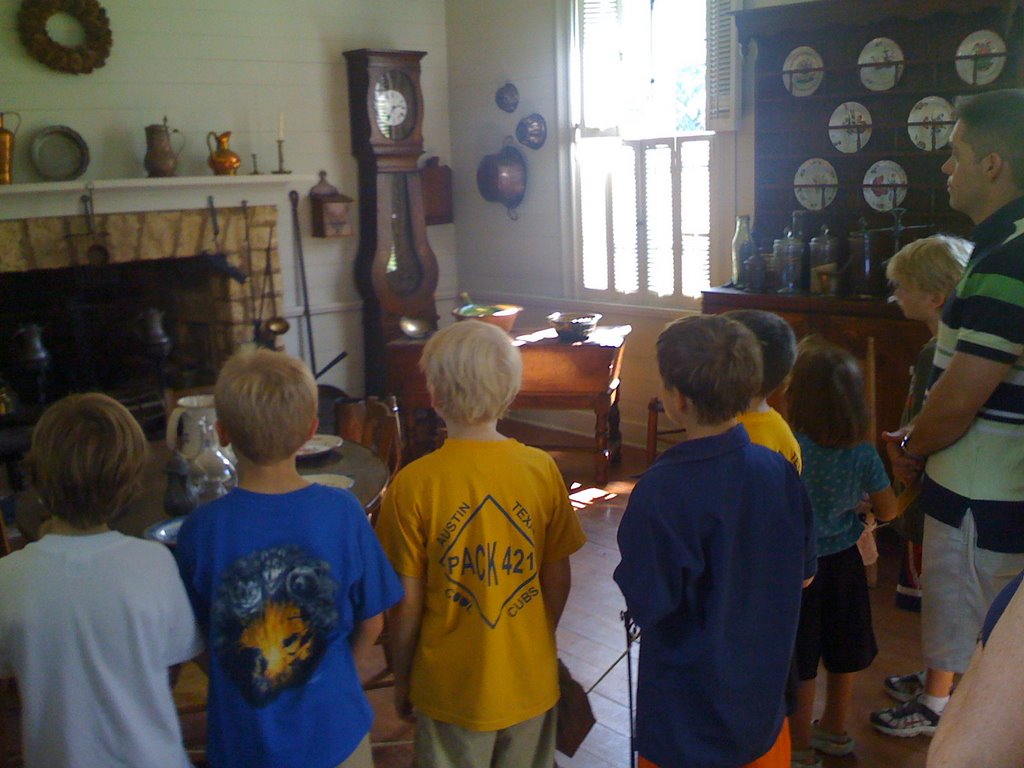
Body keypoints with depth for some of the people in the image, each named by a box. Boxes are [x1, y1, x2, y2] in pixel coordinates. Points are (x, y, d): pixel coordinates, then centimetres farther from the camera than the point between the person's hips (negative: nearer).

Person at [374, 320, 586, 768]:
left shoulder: (413, 484, -18)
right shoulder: (542, 469, -10)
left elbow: (407, 601, -12)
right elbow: (558, 579, -2)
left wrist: (402, 679, 4)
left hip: (452, 690, -2)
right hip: (531, 681, 3)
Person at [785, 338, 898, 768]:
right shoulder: (862, 452, -10)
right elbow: (888, 511, 0)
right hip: (844, 559, 5)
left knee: (800, 664, 10)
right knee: (842, 657, 21)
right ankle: (835, 732, 40)